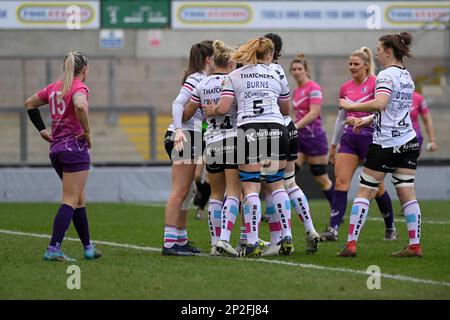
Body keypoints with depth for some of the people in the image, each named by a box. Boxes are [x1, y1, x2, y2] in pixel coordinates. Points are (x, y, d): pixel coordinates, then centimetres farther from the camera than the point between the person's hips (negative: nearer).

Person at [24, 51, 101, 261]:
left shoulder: (54, 87, 12)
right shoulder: (79, 87, -10)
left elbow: (29, 104, 22)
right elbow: (80, 106, -32)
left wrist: (42, 130, 20)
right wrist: (87, 132, -19)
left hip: (56, 149, 8)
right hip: (75, 147, -8)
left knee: (80, 199, 17)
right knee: (71, 201, -8)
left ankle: (88, 247, 23)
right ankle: (53, 250, -17)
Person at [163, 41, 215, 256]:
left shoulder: (204, 80, 19)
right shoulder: (197, 79, -9)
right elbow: (177, 103, -20)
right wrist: (178, 130, -30)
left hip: (190, 138, 10)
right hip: (183, 136, -10)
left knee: (187, 191, 14)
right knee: (180, 191, -11)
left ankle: (181, 240, 19)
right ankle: (169, 243, -14)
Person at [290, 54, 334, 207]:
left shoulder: (314, 88, -10)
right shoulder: (296, 91, 13)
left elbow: (313, 114, -19)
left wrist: (294, 127, -25)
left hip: (314, 137, -7)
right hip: (299, 137, 7)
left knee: (321, 179, 1)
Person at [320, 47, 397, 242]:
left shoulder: (375, 84, -6)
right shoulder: (345, 88, 12)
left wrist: (363, 120, -30)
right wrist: (334, 145, 21)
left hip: (370, 136, -5)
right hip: (349, 137, 5)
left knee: (376, 186, 3)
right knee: (341, 181, -8)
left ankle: (390, 228, 20)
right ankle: (333, 229, -14)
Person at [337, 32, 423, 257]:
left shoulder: (386, 75, -12)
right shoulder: (407, 76, 14)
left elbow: (379, 103, -28)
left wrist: (350, 106, -18)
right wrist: (366, 120, 23)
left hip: (385, 144, -8)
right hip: (408, 141, 8)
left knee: (364, 193, -2)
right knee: (407, 194, 5)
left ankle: (351, 244, -4)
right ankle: (415, 245, 0)